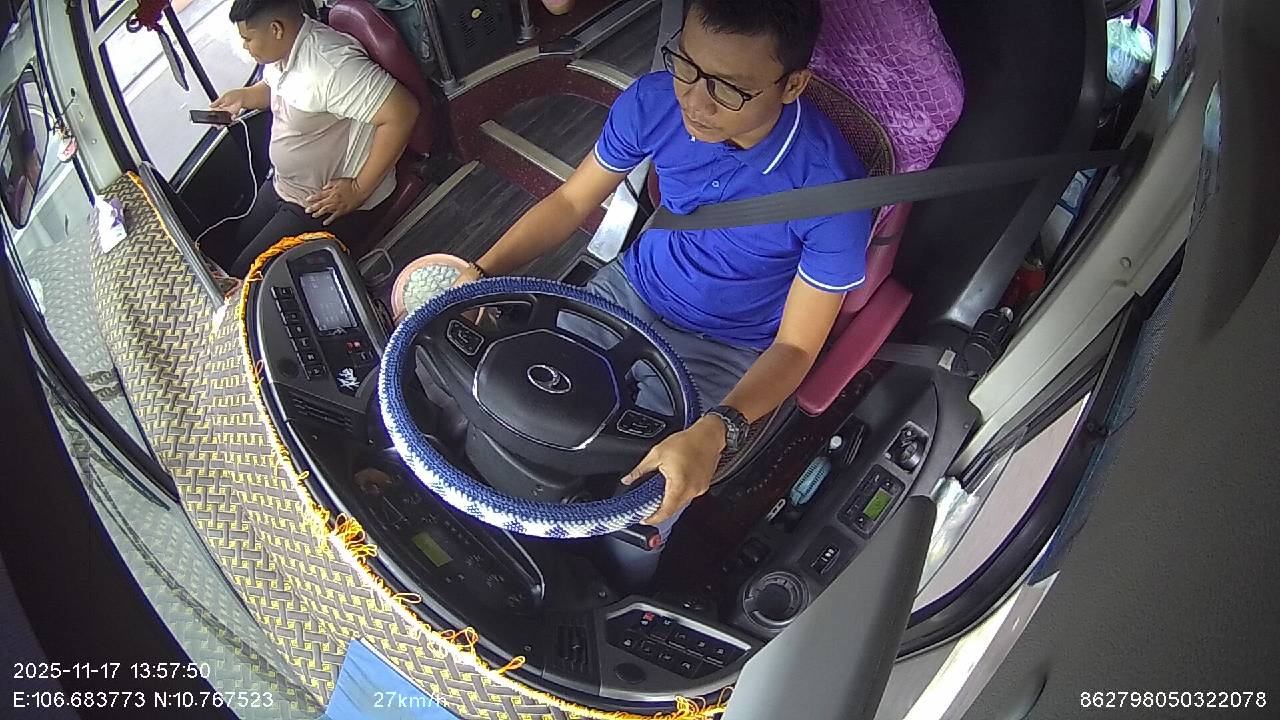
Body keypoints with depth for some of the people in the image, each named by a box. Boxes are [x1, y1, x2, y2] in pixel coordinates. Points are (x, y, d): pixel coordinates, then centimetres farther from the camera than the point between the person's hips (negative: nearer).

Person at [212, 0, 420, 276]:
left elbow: (402, 112, -36)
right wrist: (243, 97, 3)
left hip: (329, 203, -9)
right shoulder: (281, 52, 1)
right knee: (237, 245, 21)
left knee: (246, 275, -5)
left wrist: (360, 190, -29)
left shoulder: (332, 65, -30)